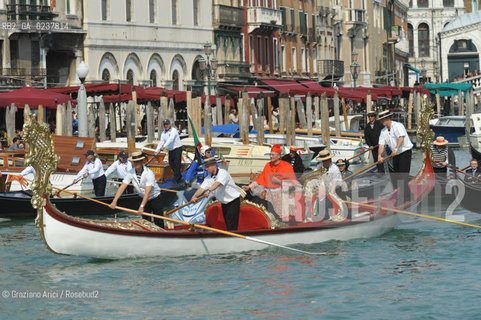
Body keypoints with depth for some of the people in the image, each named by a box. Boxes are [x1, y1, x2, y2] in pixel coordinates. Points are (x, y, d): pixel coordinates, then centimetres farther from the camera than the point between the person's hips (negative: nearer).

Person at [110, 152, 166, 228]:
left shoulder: (149, 173, -28)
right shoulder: (131, 173, -13)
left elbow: (148, 192, -36)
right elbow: (122, 187, -17)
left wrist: (142, 207, -44)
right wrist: (114, 201, -28)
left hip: (155, 198, -4)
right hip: (143, 199, 4)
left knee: (159, 222, -4)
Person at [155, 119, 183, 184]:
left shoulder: (174, 130, -14)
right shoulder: (163, 132, 8)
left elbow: (170, 139, -28)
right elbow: (161, 142, 4)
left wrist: (164, 146, -36)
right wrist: (157, 151, -6)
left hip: (177, 148, -7)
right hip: (170, 150, 7)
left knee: (177, 164, -11)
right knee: (171, 164, 9)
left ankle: (176, 179, -10)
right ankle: (179, 176, 26)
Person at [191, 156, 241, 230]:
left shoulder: (223, 173, -21)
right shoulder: (209, 177, 1)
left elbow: (217, 183, -39)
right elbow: (202, 188, -11)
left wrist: (209, 190, -56)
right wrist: (194, 196, -29)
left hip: (233, 201, -8)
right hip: (224, 203, 8)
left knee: (232, 226, -13)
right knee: (227, 224, 10)